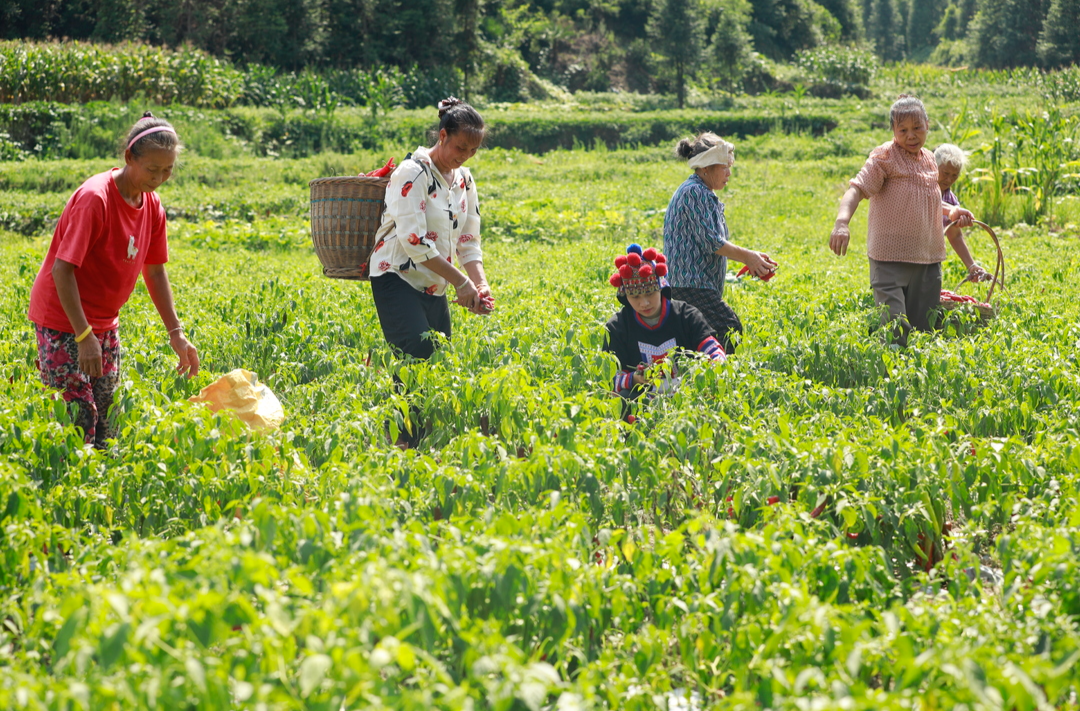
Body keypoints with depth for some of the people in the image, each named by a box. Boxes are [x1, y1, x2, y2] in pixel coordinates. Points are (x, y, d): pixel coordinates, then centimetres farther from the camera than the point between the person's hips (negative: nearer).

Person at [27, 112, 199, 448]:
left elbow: (154, 271, 10)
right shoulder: (94, 199, -23)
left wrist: (176, 332, 5)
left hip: (103, 322, 7)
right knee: (78, 415, -11)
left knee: (105, 413, 7)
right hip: (63, 319, -7)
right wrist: (84, 335, -27)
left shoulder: (152, 205, 1)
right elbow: (62, 269, -24)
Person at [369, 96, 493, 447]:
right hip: (398, 278, -8)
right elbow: (413, 240, -20)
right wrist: (460, 282, -19)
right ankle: (405, 441, -22)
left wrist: (480, 284, -5)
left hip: (434, 287, 8)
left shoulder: (464, 180, 11)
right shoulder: (413, 173, -13)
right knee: (417, 357, -23)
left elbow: (468, 241, 13)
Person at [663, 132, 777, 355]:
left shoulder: (705, 194, 21)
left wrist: (749, 257, 13)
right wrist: (747, 257, -11)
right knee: (730, 329, -20)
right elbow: (710, 241, -17)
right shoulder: (694, 192, -12)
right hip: (691, 285, -11)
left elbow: (717, 241, 24)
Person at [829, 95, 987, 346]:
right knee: (895, 332, -12)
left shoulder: (929, 160, 14)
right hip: (891, 260, -6)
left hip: (928, 259, 7)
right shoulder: (885, 156, -6)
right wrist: (841, 222, -38)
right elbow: (856, 189, -19)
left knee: (924, 329, 9)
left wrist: (951, 211, 9)